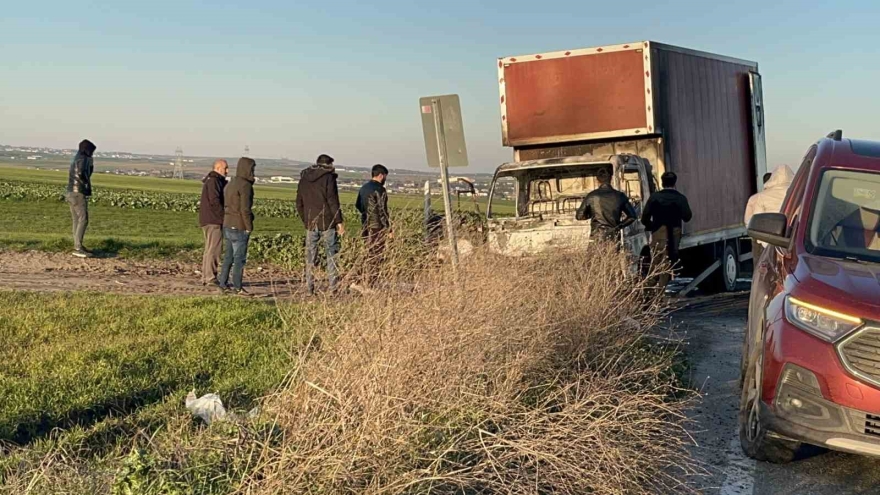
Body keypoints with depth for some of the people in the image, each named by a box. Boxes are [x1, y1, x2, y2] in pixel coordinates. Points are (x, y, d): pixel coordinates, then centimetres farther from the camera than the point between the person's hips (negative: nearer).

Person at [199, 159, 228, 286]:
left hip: (208, 220, 11)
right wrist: (224, 215, -14)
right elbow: (215, 201, -21)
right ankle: (211, 278, -8)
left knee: (209, 249, 14)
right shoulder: (213, 181, -13)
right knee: (214, 249, -9)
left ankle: (206, 278, 18)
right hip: (214, 220, -11)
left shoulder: (215, 181, 20)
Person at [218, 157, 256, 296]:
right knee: (239, 257, -4)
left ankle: (223, 284, 16)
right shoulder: (245, 185, -14)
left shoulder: (231, 184, 15)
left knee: (229, 256, 14)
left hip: (228, 225, 9)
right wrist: (249, 227, -11)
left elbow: (226, 205, 16)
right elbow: (245, 209, -18)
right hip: (239, 227, -9)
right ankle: (237, 288, -1)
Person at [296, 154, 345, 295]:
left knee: (310, 257, 8)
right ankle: (333, 288, -1)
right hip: (327, 223, -5)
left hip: (310, 224, 5)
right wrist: (339, 222, -9)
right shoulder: (328, 178, -7)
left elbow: (299, 204, 15)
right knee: (332, 255, 2)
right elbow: (333, 201, -12)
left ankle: (309, 289, 7)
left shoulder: (304, 179, 12)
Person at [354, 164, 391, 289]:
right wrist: (389, 229, -12)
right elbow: (382, 211, -16)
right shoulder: (379, 190, -14)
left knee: (369, 254, 16)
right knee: (376, 256, -3)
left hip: (365, 226, 8)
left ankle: (365, 282, 18)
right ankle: (370, 284, -3)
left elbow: (357, 205, 19)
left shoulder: (363, 188, 11)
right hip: (377, 227, -8)